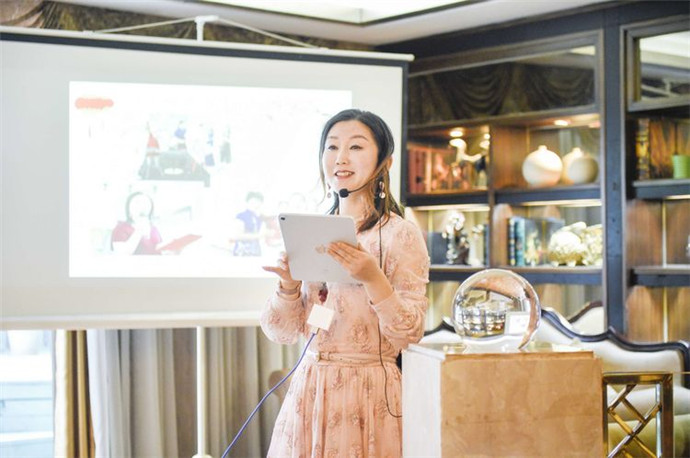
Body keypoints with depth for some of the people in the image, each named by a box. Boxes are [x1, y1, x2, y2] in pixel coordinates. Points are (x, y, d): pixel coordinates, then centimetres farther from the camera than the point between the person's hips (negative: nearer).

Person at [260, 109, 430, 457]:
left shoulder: (400, 234, -8)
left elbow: (410, 333, -12)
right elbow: (282, 333, 6)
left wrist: (373, 278, -24)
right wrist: (289, 285, -12)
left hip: (368, 390, -4)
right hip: (308, 387, 4)